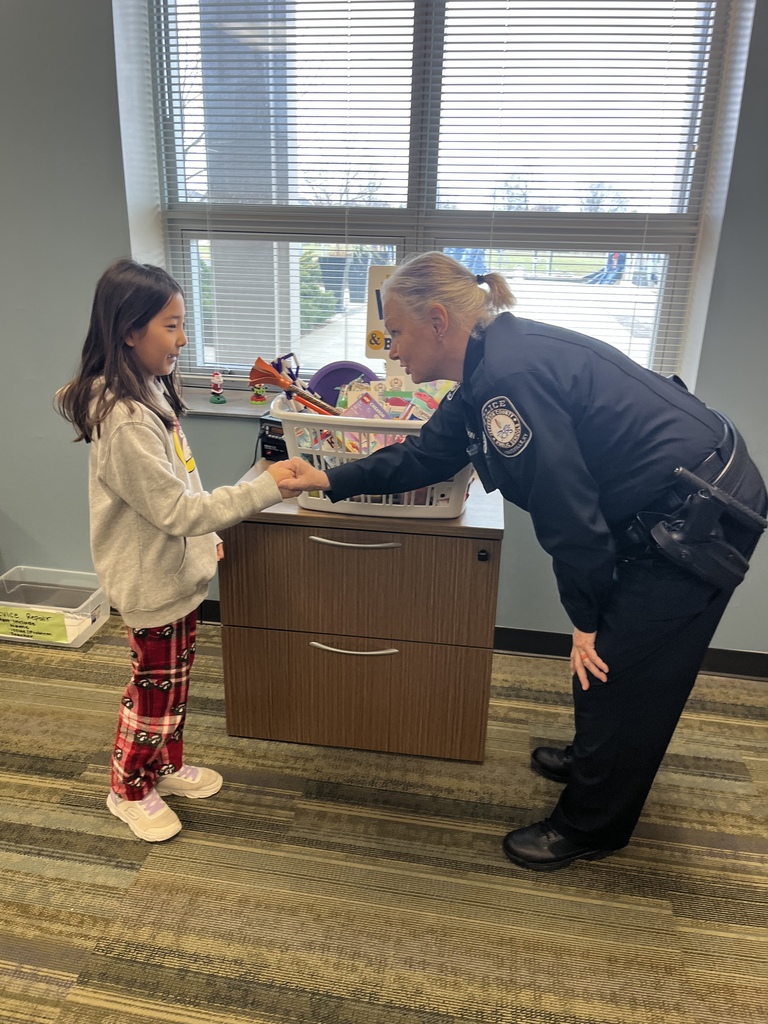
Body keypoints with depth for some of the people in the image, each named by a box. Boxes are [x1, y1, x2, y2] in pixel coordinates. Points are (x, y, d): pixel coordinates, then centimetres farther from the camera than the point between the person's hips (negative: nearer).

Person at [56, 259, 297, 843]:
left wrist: (205, 534, 16)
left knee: (175, 682, 23)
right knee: (154, 689, 10)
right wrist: (266, 488, -27)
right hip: (152, 581, -9)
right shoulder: (124, 421, -28)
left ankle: (168, 765, 44)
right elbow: (177, 509, -27)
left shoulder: (150, 393, 3)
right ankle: (129, 791, 34)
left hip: (177, 571, 9)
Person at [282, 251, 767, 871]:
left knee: (617, 673, 4)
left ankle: (589, 829, 28)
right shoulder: (489, 369, 4)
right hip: (669, 515, 9)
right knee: (609, 656, 24)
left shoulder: (511, 374, -27)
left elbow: (567, 509, -24)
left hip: (702, 521, -9)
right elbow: (426, 456, 13)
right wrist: (330, 481, 12)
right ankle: (596, 759, 50)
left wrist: (586, 618, -11)